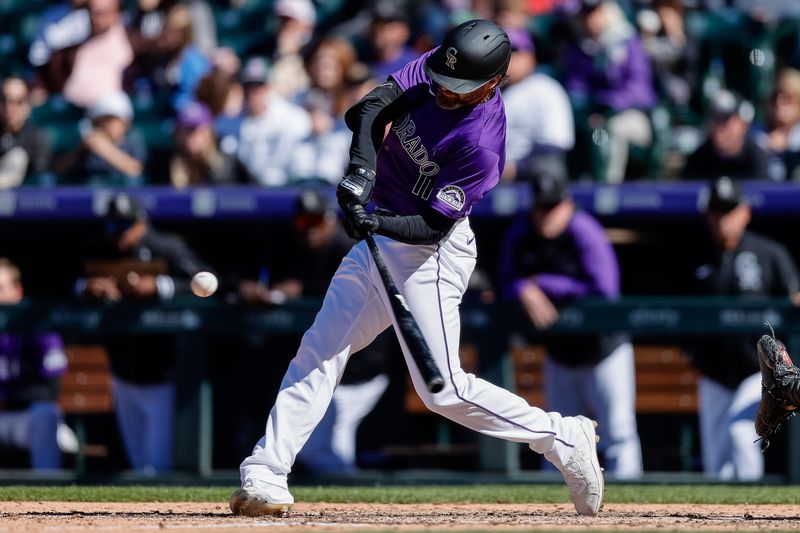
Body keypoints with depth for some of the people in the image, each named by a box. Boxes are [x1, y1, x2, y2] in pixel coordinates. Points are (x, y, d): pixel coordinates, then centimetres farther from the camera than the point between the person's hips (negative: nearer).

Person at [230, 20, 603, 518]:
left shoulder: (481, 145, -26)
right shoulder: (434, 70, -7)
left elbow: (433, 225, -23)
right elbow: (372, 106, -13)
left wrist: (378, 223, -38)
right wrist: (363, 167, -29)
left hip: (431, 253, -8)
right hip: (383, 237, 8)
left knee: (444, 390, -10)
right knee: (319, 350, 5)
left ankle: (563, 438, 4)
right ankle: (265, 477, 6)